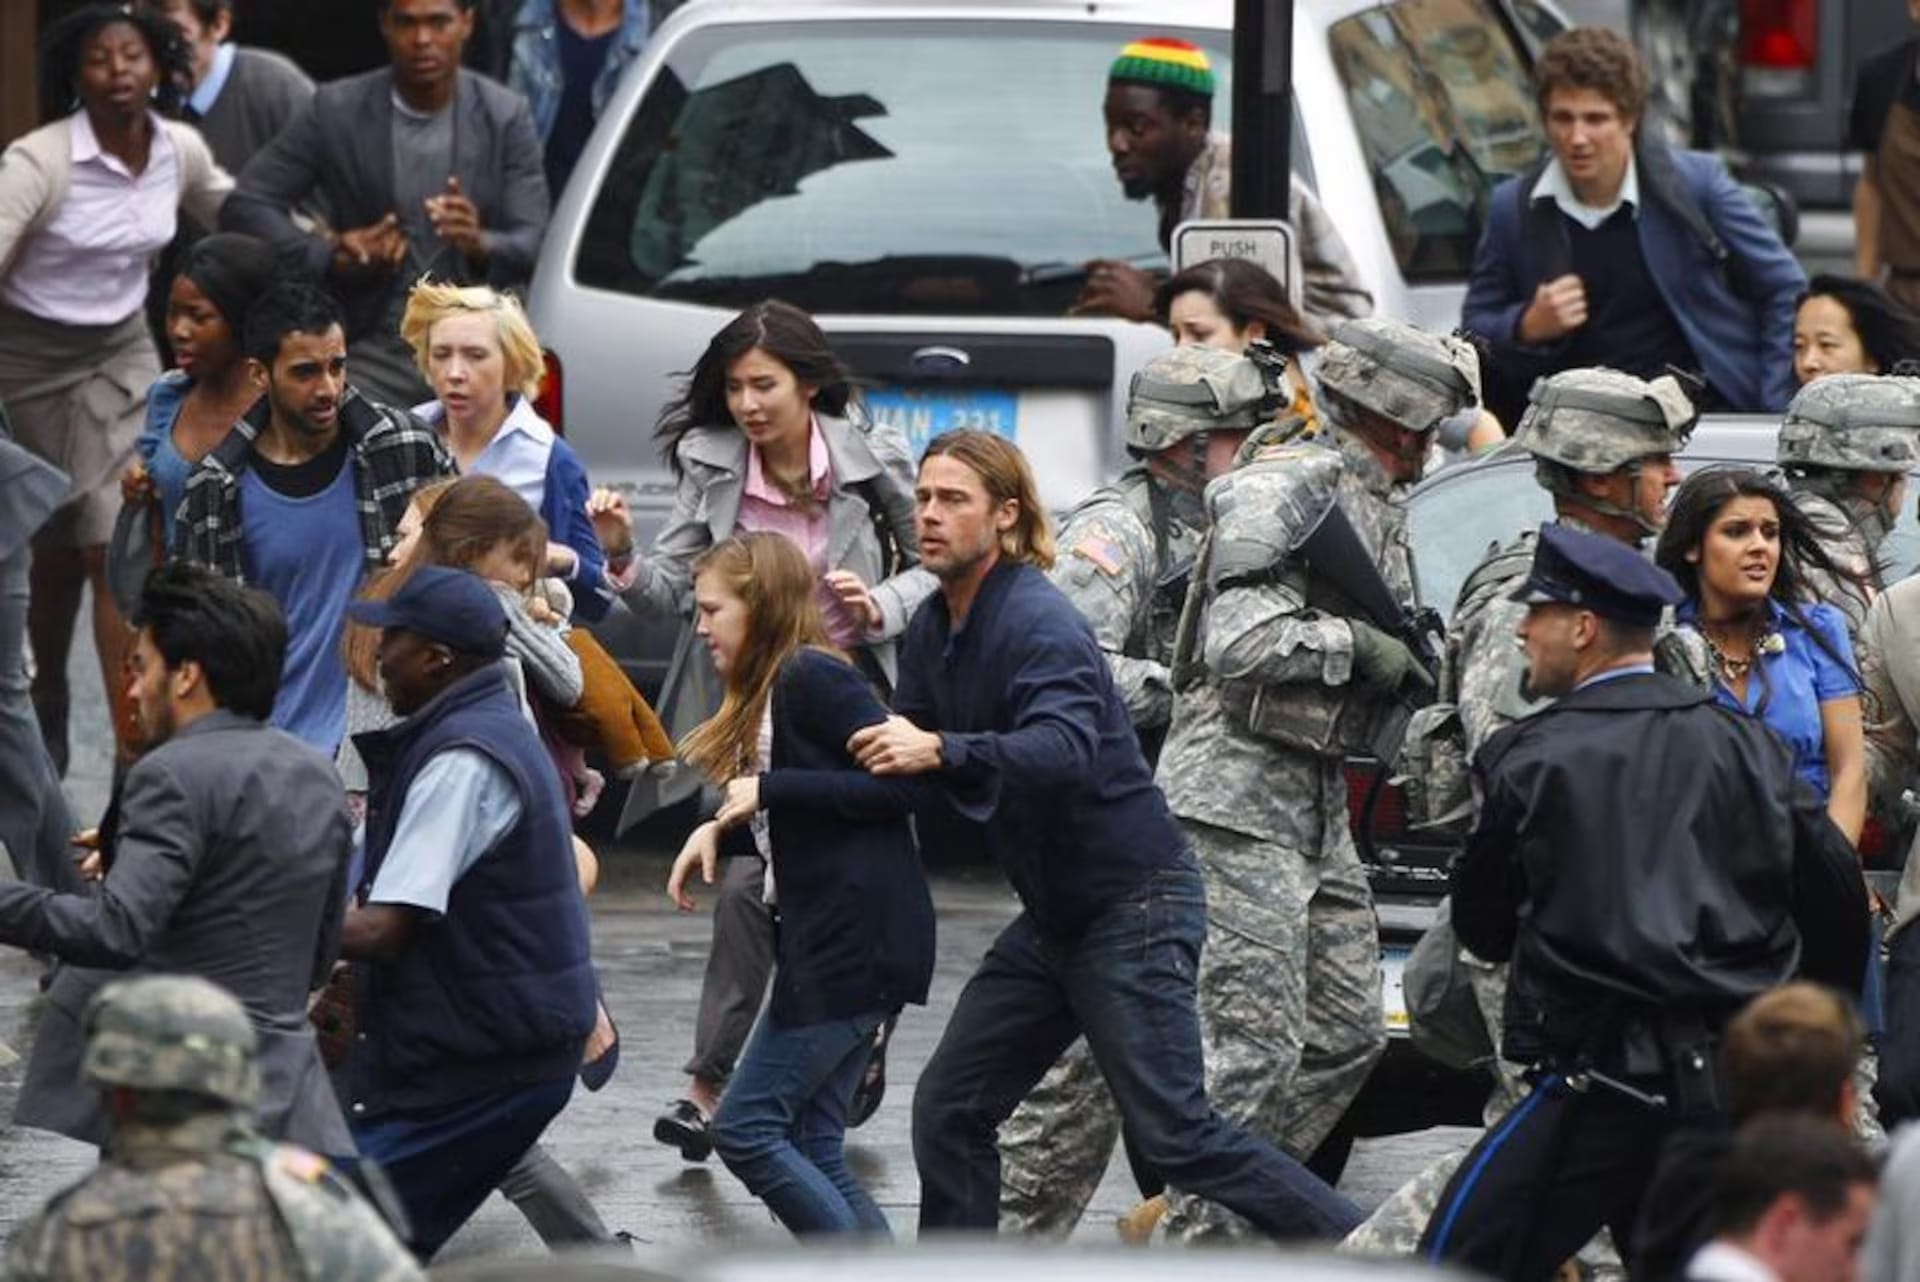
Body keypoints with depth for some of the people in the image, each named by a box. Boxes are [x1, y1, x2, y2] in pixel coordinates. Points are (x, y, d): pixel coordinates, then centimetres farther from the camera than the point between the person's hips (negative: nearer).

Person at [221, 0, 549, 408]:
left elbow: (535, 246, -5)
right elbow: (245, 207, 0)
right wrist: (328, 255, -16)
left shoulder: (506, 117, 0)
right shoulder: (338, 111, 0)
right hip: (375, 352, 0)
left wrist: (480, 245, -29)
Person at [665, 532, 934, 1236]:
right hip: (831, 941, 10)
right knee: (812, 1150, 8)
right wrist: (720, 828, 8)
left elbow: (897, 783, -19)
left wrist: (770, 791, -17)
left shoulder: (812, 677, -12)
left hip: (853, 937, -10)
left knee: (746, 1128, -8)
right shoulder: (768, 694, 18)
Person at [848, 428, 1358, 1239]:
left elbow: (1065, 749, -38)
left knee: (1175, 1137, -11)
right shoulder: (934, 629, 8)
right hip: (1055, 919, 9)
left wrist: (939, 752, -50)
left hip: (1133, 905, -9)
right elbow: (903, 750, 12)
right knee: (949, 1112, 5)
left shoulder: (1038, 624, -20)